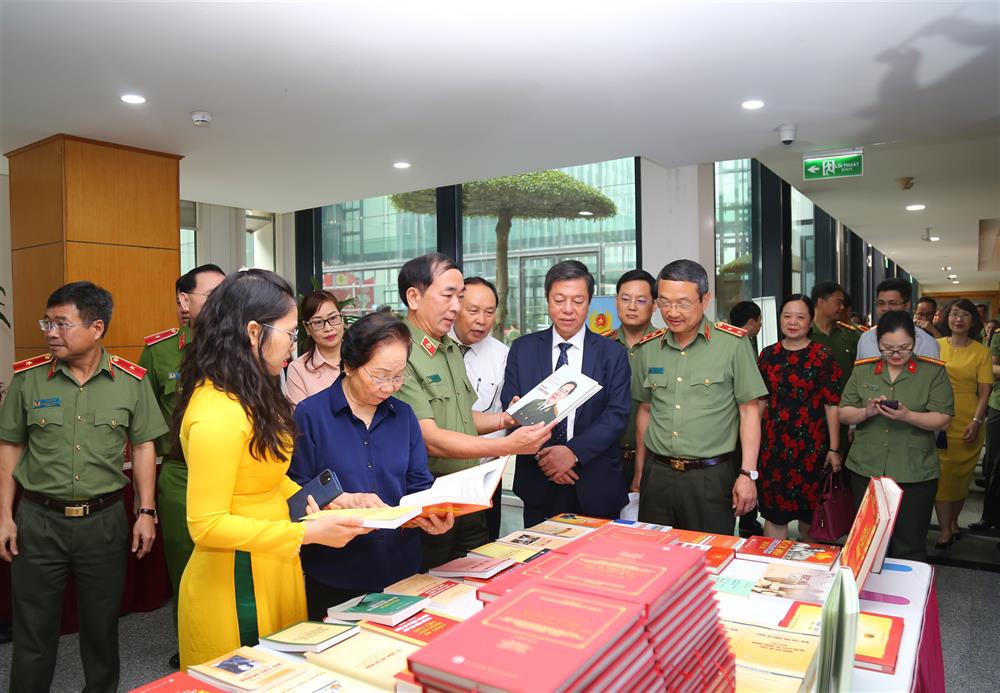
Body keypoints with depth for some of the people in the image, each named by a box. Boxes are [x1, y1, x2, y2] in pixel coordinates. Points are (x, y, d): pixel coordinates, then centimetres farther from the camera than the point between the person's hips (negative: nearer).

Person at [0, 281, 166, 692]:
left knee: (102, 623, 14)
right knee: (33, 627, 10)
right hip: (38, 520, 0)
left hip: (104, 519, 0)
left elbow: (143, 447, 2)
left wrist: (146, 512, -2)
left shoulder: (131, 380, -4)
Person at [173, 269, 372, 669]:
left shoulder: (250, 398, 5)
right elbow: (207, 525, -24)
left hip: (271, 572, 9)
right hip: (236, 585, -9)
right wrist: (307, 533, -25)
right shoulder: (218, 412, -25)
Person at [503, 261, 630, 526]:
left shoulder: (613, 354, 1)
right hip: (538, 483, 1)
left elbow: (617, 414, -7)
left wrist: (574, 451, -19)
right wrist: (540, 454, -14)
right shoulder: (522, 350, 3)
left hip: (596, 486, 0)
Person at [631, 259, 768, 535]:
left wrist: (748, 474, -8)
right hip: (657, 474, 4)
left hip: (711, 477, -3)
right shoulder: (649, 348, 6)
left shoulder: (733, 343, -6)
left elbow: (749, 411, -4)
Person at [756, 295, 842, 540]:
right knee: (774, 512, 4)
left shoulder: (823, 355, -2)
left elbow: (832, 405, -5)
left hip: (811, 444, -2)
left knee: (810, 511, 11)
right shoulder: (768, 355, 6)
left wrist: (834, 449, -8)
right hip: (773, 444, 2)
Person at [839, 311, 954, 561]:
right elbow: (843, 414, 6)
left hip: (915, 474, -2)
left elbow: (942, 420, -6)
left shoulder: (934, 372, -1)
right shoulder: (862, 370, 6)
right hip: (866, 469, 2)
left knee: (910, 547, 6)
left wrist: (907, 416, -24)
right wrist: (867, 412, -15)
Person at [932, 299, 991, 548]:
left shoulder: (981, 352, 1)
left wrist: (976, 421, -14)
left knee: (960, 475, 11)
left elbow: (984, 392, -3)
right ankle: (945, 531, 7)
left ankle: (953, 522, 28)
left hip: (968, 425, 0)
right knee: (942, 474, 0)